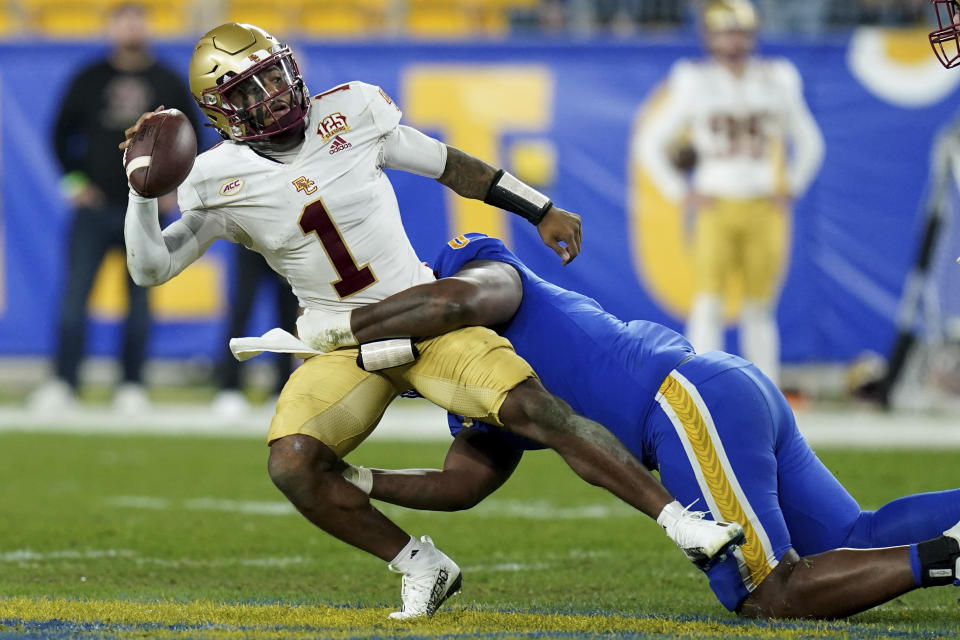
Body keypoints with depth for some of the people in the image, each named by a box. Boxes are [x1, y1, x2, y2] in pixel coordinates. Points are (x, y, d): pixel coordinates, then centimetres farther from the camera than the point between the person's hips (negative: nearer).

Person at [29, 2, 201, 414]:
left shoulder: (169, 85, 5)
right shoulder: (88, 81, 4)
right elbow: (62, 133, 11)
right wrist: (74, 180, 2)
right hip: (94, 207, 0)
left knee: (140, 300, 3)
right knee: (75, 295, -8)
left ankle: (132, 386, 10)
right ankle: (63, 384, -7)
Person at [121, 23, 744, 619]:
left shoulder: (349, 115, -7)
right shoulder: (221, 182, -6)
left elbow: (449, 165, 5)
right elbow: (150, 267, -8)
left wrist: (542, 211, 9)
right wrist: (143, 189, -24)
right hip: (342, 345, 1)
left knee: (534, 408, -19)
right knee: (292, 463, -24)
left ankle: (681, 521, -15)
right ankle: (422, 568, -7)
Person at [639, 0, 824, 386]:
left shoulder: (777, 82, 7)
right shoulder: (694, 84, 1)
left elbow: (809, 142, 19)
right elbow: (651, 144, 7)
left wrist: (791, 188, 9)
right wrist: (681, 193, 1)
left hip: (765, 210, 2)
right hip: (716, 209, -2)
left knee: (759, 310, 4)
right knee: (708, 304, -11)